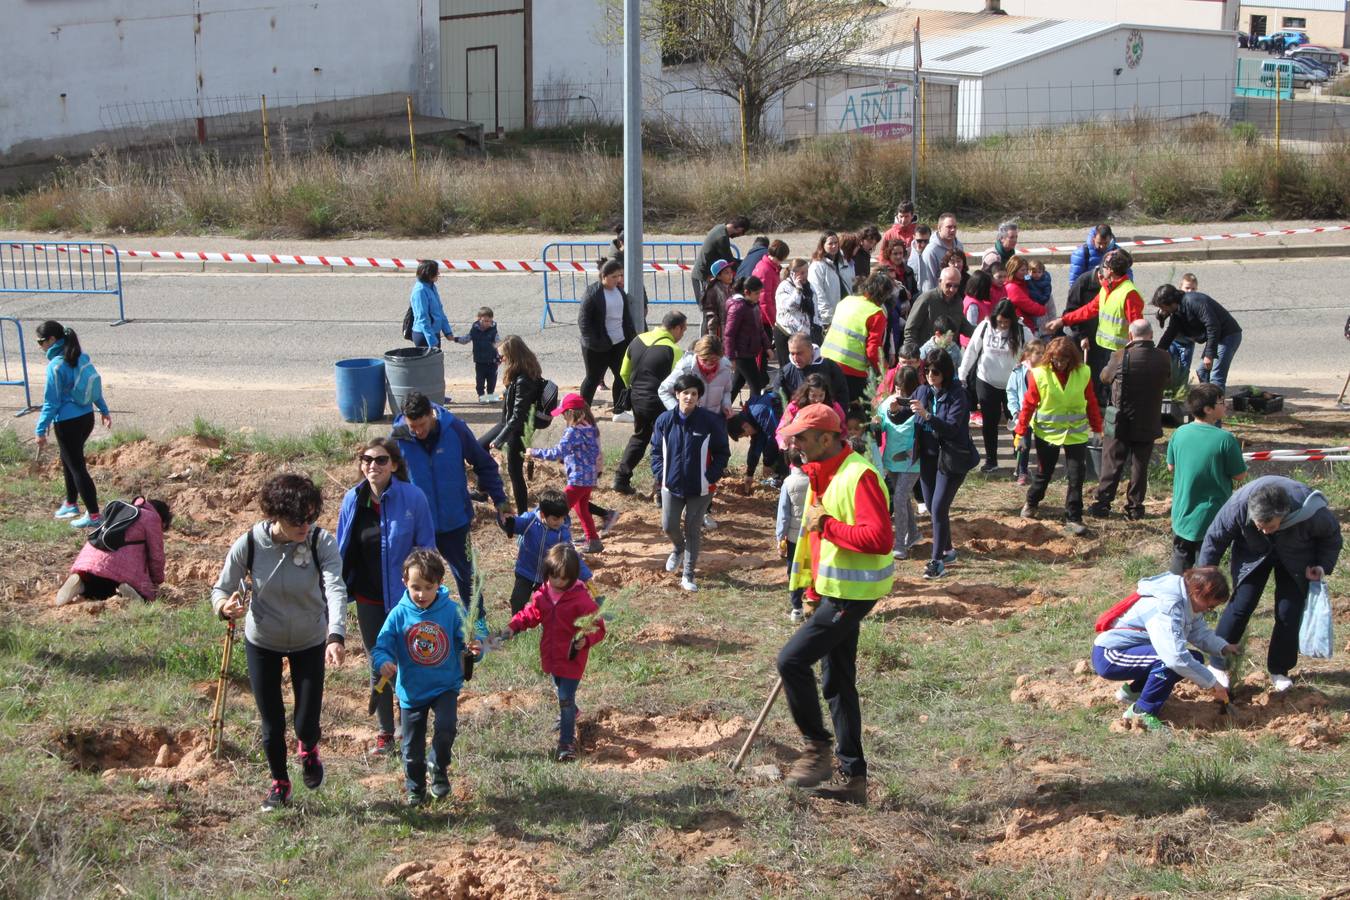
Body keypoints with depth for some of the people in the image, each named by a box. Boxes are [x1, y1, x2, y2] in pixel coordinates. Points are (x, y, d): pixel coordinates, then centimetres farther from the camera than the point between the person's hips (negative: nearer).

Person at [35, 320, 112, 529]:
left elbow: (51, 402, -18)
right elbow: (95, 385, 13)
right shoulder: (80, 357, 2)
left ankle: (93, 516, 4)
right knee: (69, 461, 25)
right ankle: (71, 504, 39)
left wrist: (41, 431, -13)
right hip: (87, 418, 8)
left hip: (68, 424, -8)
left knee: (77, 467, 1)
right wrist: (104, 410, 25)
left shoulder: (56, 366, -21)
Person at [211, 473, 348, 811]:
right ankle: (279, 783, 37)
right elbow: (221, 590, -12)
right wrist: (226, 606, -38)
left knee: (307, 724, 0)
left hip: (310, 643, 0)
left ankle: (309, 750, 40)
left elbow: (336, 590, -38)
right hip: (262, 643, 1)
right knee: (272, 723, 8)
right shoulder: (248, 545, -22)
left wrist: (336, 637, -55)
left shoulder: (321, 543, -25)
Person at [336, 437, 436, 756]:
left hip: (404, 598, -4)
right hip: (368, 599, 4)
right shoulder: (353, 500, -2)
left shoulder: (412, 498, -14)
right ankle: (385, 733, 27)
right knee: (377, 666, 14)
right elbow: (342, 550, 8)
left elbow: (427, 546, -7)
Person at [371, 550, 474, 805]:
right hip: (411, 690, 1)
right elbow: (381, 647, -11)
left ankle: (440, 769, 8)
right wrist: (383, 662, -32)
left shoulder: (451, 610, -11)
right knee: (412, 746, 11)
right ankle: (415, 789, 34)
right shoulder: (399, 615, -12)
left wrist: (472, 647, -27)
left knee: (446, 728, -23)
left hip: (445, 686, -1)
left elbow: (464, 640, -4)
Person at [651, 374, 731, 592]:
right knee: (669, 526, 8)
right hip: (671, 484, 2)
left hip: (700, 488, -2)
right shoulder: (665, 420, -5)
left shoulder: (710, 421, -12)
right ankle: (678, 549, 43)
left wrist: (711, 476, -10)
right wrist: (659, 474, -3)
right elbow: (656, 449, 7)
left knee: (693, 530, 6)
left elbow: (722, 452, -3)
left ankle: (688, 575, 18)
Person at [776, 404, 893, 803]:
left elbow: (879, 539, -28)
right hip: (833, 591, 10)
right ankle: (852, 776, 19)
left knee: (792, 659, -14)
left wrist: (826, 526, -22)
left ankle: (818, 747, 0)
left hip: (852, 593, -10)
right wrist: (814, 590, 25)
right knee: (837, 682, 13)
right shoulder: (821, 476, 13)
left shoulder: (860, 476, -18)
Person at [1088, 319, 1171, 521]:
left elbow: (1105, 377, 2)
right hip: (1149, 424, 2)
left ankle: (1102, 503, 9)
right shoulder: (1164, 358, -9)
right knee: (1140, 466, 11)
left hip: (1121, 423, -2)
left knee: (1112, 464, 8)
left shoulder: (1120, 357, -17)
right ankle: (1135, 507, 14)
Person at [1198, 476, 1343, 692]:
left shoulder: (1312, 513, -38)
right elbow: (1215, 537, -18)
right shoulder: (1238, 505, -37)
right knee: (1240, 606, -9)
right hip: (1253, 555, 0)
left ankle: (1279, 670, 14)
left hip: (1295, 559, 0)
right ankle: (1218, 664, 3)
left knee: (1289, 613, -4)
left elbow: (1331, 535, -12)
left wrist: (1323, 565, -20)